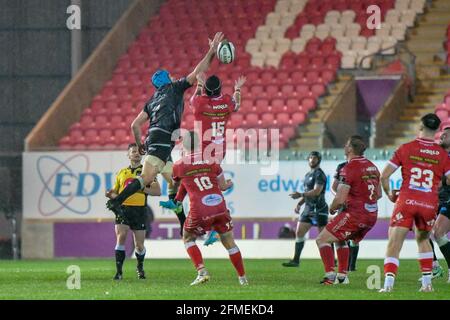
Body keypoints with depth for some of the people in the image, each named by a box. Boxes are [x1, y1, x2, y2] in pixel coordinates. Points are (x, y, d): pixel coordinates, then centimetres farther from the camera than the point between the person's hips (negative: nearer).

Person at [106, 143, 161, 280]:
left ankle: (140, 267, 31)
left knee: (139, 245, 3)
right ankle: (119, 271, -12)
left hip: (139, 210, -2)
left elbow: (157, 191, -2)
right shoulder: (122, 172, 17)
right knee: (121, 237, -17)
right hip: (123, 208, 2)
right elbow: (115, 192, 24)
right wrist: (110, 194, 0)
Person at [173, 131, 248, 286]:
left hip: (199, 212, -2)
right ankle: (242, 278, 24)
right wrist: (229, 184, 38)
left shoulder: (179, 166, 3)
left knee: (188, 238, 22)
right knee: (229, 242, 19)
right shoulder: (211, 160, 7)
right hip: (220, 207, 2)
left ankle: (202, 271, 5)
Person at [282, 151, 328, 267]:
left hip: (319, 209, -9)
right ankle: (296, 260, 5)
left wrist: (301, 195, -30)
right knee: (299, 232, 3)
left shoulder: (319, 174, -11)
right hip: (308, 208, 9)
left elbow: (316, 191, -23)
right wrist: (300, 203, 13)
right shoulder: (308, 175, 17)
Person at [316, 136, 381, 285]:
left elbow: (340, 199, -19)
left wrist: (332, 208, 1)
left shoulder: (349, 168, -15)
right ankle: (342, 276, 26)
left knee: (322, 239, -2)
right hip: (372, 215, 9)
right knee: (340, 239, 29)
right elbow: (378, 194, 20)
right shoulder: (372, 167, 11)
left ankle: (330, 275, -13)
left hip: (355, 214, -8)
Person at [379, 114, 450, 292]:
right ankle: (427, 283, 21)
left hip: (406, 202, -2)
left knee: (394, 244, -2)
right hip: (430, 204, 2)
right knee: (422, 239, 25)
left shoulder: (406, 148, 1)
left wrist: (390, 195, 16)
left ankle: (388, 282, -19)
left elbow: (384, 176, -1)